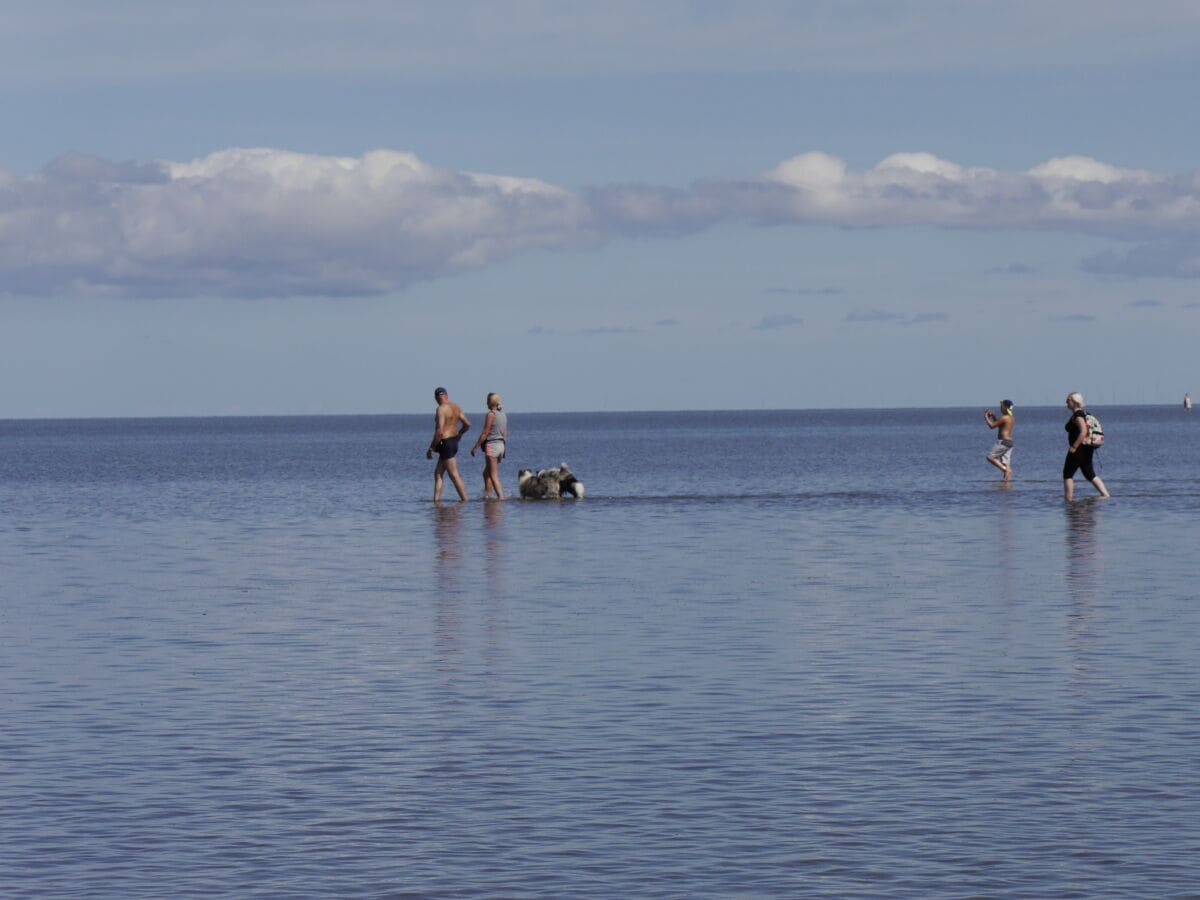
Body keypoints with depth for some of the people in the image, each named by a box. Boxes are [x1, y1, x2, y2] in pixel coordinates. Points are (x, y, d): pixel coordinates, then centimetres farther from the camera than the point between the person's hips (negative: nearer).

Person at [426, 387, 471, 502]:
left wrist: (431, 448, -17)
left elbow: (439, 431, -23)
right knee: (438, 473, 13)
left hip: (445, 443, -9)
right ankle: (436, 500, 11)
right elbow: (467, 424, 15)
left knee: (454, 475, -3)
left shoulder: (441, 409, -16)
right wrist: (458, 434, 32)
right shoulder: (456, 408, 8)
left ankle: (465, 500, -2)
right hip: (454, 442, 9)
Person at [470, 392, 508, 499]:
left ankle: (501, 497, -11)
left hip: (492, 445, -8)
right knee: (486, 473, 18)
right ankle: (487, 496, 15)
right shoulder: (503, 414, 11)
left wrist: (475, 447, -8)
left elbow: (485, 433, -14)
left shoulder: (491, 414, -12)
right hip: (501, 445, 8)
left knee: (493, 476, -4)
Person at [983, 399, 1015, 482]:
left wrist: (986, 417, 3)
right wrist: (993, 416, 22)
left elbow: (992, 426, -11)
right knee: (1006, 463, 6)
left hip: (1003, 441, -9)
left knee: (990, 457, -4)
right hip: (1009, 442, 9)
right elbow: (999, 424, 29)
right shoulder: (1010, 417, 14)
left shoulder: (1004, 418, -14)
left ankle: (1004, 469, -17)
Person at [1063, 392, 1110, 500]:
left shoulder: (1077, 415, -15)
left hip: (1079, 449, -10)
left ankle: (1069, 498, -3)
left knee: (1067, 474, -2)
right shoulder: (1084, 413, 15)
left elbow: (1083, 432, -26)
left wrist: (1074, 447, -24)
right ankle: (1105, 494, 8)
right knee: (1090, 474, 14)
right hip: (1087, 449, 10)